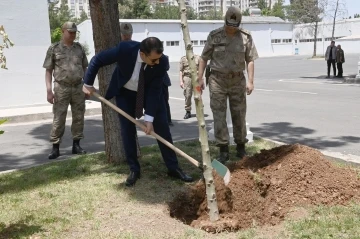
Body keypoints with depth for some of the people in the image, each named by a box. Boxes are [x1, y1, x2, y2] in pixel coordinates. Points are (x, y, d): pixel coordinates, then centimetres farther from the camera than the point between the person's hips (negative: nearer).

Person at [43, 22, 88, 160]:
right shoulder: (54, 48, 0)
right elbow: (48, 71, -1)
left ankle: (76, 145, 18)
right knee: (58, 119, -2)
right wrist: (49, 90, -9)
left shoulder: (79, 48, 9)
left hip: (78, 87, 3)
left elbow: (84, 68, 15)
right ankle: (55, 148, 5)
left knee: (78, 118, 7)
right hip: (61, 88, -3)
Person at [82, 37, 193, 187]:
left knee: (162, 128, -1)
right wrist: (88, 83, -12)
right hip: (125, 93, 0)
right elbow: (97, 60, -20)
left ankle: (173, 168, 9)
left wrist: (149, 118, -27)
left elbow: (154, 90, -25)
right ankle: (134, 170, 11)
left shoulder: (162, 62, -31)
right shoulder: (124, 49, -35)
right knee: (127, 130, -2)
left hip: (150, 92, 1)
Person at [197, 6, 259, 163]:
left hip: (237, 80, 1)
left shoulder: (246, 37, 0)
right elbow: (204, 58, 2)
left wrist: (250, 81, -8)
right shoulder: (214, 36, -2)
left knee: (239, 115, 8)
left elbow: (250, 60, 0)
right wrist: (200, 78, -4)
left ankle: (241, 147, 21)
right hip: (217, 79, -1)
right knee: (219, 115, -3)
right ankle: (223, 150, 4)